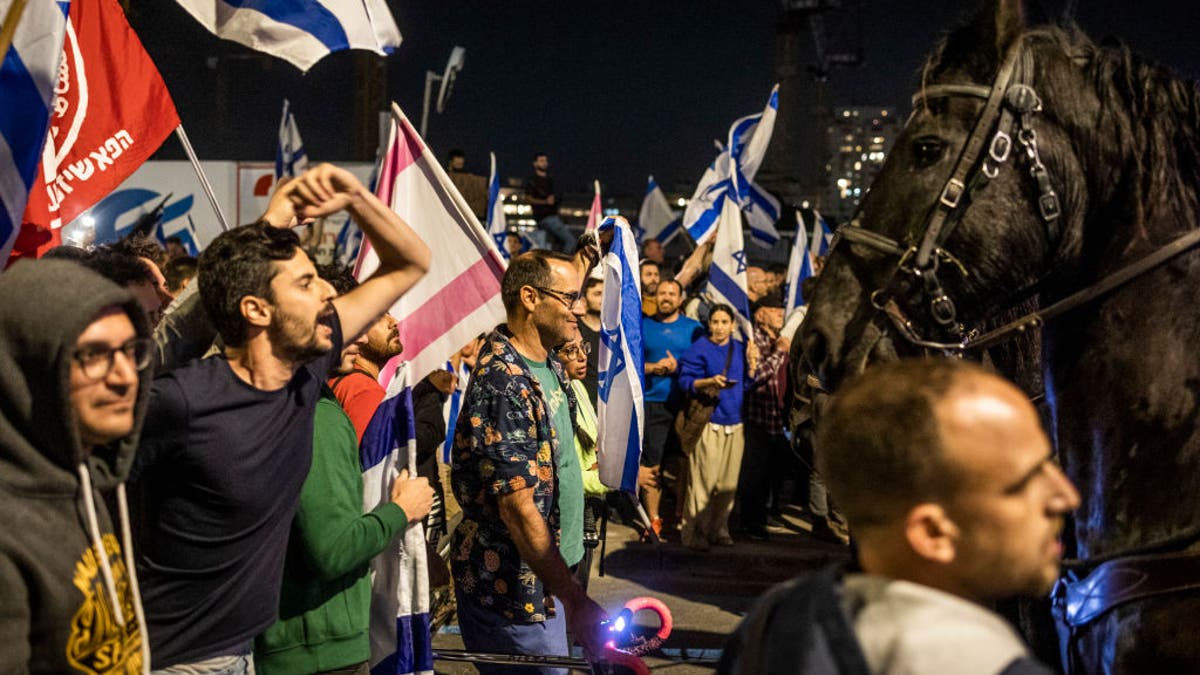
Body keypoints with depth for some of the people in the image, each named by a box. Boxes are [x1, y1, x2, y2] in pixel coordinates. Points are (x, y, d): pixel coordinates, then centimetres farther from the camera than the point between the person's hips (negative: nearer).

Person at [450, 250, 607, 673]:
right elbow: (517, 506, -29)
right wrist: (576, 601, -32)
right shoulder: (503, 384, -24)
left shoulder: (549, 366, 5)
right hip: (508, 589, -10)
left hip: (544, 577, 10)